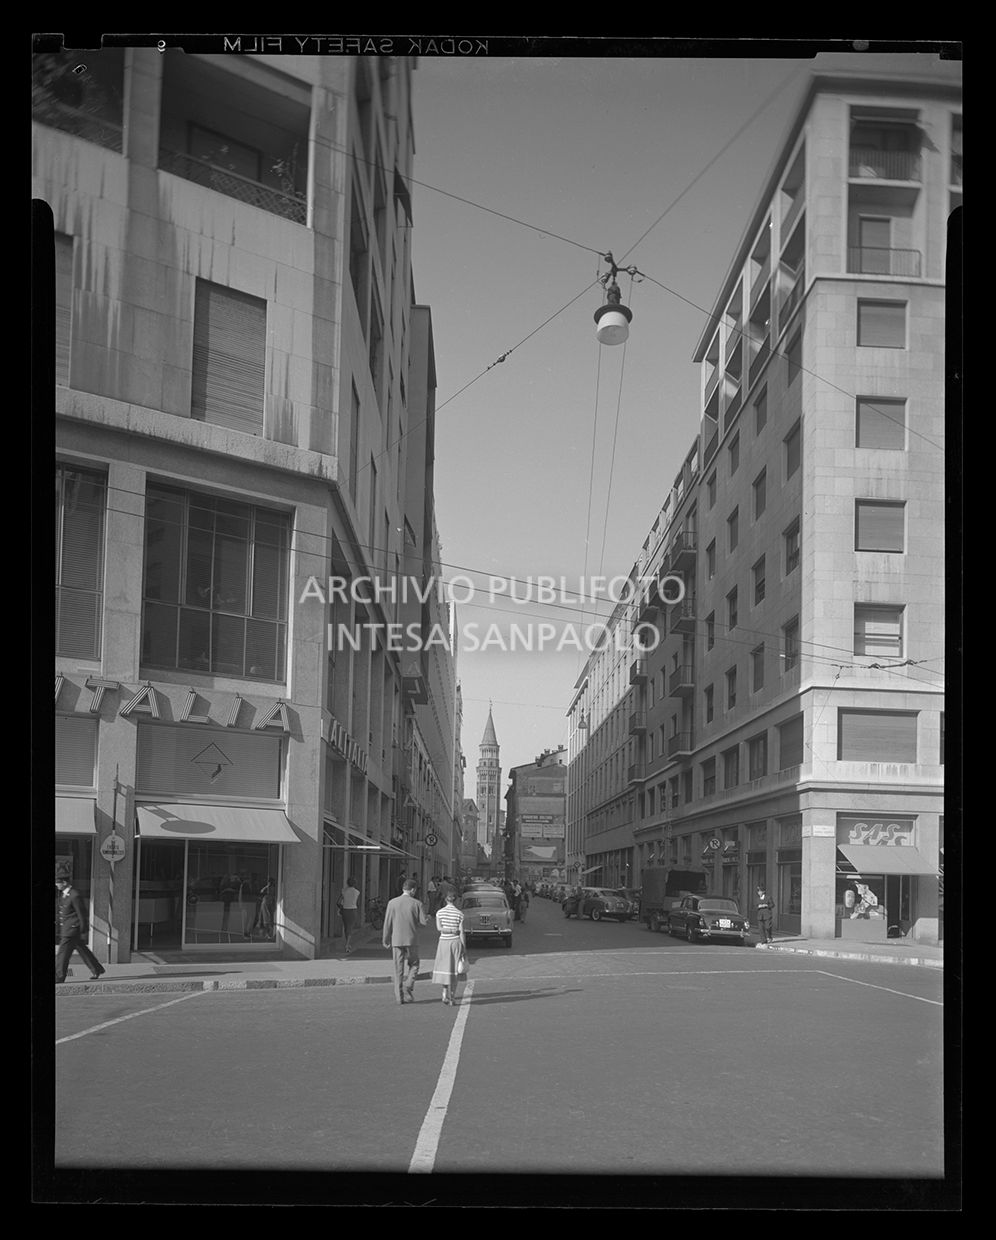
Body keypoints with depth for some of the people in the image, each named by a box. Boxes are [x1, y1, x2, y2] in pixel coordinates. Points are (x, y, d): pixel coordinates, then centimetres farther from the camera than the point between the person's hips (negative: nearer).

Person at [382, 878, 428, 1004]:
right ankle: (408, 986, -5)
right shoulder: (417, 903, -6)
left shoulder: (392, 903, -2)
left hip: (397, 940, 2)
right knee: (413, 965, 15)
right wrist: (428, 918, 16)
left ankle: (400, 996, 8)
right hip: (411, 940, -2)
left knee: (398, 968, 8)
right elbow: (424, 922, -7)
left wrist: (386, 940, 9)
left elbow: (388, 923, 0)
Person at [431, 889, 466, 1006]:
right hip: (456, 942, -1)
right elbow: (462, 932, -6)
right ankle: (452, 998, 4)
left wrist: (451, 931, 0)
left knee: (444, 968, 14)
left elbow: (439, 928, -7)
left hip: (444, 941, 1)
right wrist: (464, 948, -1)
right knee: (454, 970, 6)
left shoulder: (440, 912, -1)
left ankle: (445, 993, 0)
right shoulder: (459, 914, -5)